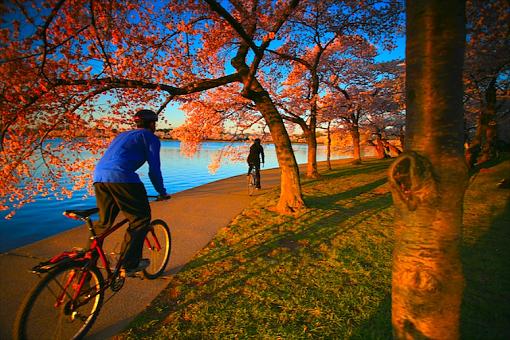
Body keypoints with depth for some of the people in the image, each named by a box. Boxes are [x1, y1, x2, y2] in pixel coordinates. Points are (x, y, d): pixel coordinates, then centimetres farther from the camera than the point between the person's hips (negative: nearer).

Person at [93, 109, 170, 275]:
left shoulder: (122, 135, 32)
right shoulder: (150, 137, 10)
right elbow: (154, 169, 3)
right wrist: (162, 192, 15)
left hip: (99, 175, 8)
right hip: (121, 177, -8)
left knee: (104, 222, 22)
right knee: (140, 219, 4)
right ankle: (130, 263, 4)